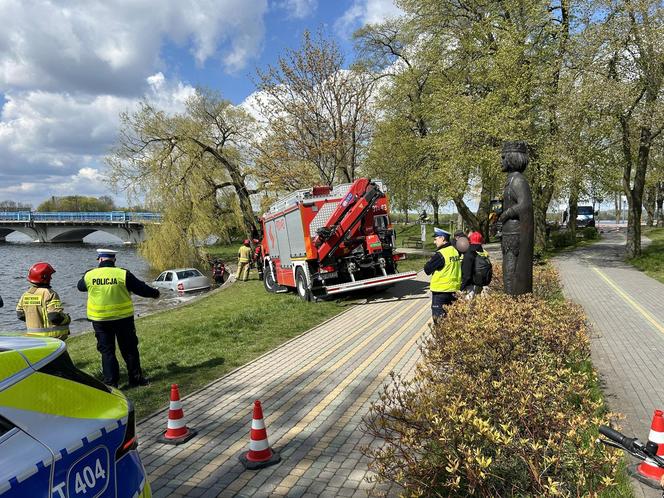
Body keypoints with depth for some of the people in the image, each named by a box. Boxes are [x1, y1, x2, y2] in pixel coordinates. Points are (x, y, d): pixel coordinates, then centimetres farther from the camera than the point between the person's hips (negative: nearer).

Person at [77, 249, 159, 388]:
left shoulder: (89, 275, -4)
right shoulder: (123, 274, -11)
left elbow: (80, 286, 19)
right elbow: (141, 288, -4)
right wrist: (155, 293, 14)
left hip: (99, 320, 1)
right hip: (123, 318, -1)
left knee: (106, 351, 11)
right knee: (129, 349, 12)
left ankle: (111, 383, 11)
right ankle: (135, 378, 21)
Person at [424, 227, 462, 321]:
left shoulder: (440, 254, -18)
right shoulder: (455, 251, 5)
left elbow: (427, 270, -13)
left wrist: (431, 261, 3)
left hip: (440, 290, -8)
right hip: (454, 289, 8)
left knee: (438, 317, 0)